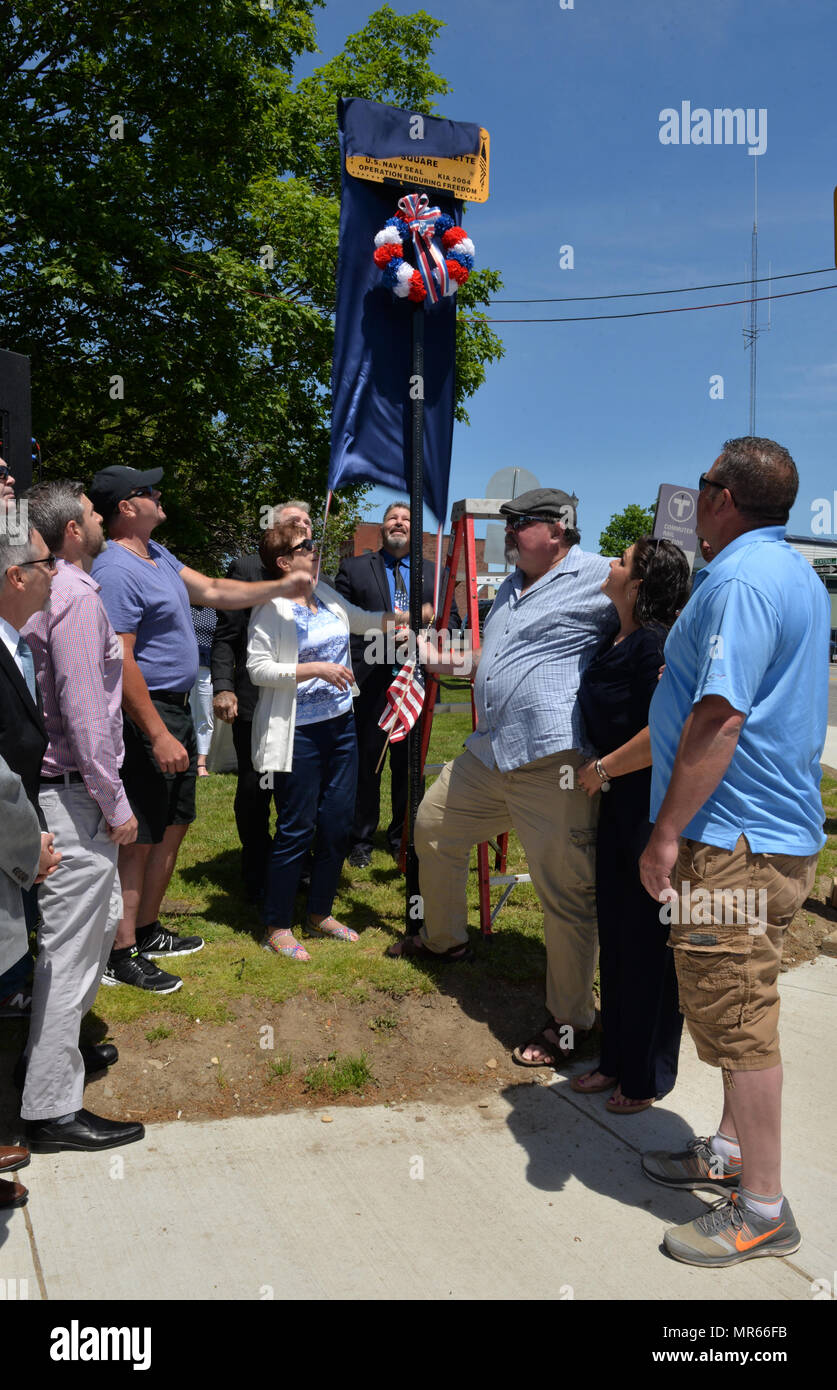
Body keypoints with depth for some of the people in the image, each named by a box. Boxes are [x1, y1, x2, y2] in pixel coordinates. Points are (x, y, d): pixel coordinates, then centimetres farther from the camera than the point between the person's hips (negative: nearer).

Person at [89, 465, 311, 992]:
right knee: (140, 837, -3)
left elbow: (213, 591, 17)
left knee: (174, 826, 17)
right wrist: (158, 735, -26)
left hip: (177, 711, 10)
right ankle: (121, 954, 7)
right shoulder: (117, 570, -20)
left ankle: (147, 931, 30)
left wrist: (284, 587, 9)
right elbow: (120, 662, -24)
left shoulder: (157, 555, 12)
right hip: (147, 716, -10)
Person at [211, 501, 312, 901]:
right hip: (255, 703, -3)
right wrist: (223, 687, -16)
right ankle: (257, 877, 21)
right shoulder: (246, 568, -2)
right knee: (254, 793, 6)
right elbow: (225, 637, -6)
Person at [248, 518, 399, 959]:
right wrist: (316, 668, -22)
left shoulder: (327, 596, 11)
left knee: (337, 825, 12)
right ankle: (277, 927, 13)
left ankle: (320, 914, 28)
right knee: (296, 830, -1)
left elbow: (360, 619, 29)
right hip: (299, 734, -8)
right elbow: (258, 669, -17)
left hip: (341, 725, 8)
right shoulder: (272, 609, -13)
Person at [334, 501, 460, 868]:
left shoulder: (433, 573, 13)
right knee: (366, 763, 3)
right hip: (370, 682, -2)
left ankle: (402, 837, 23)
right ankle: (360, 840, 15)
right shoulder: (354, 568, 6)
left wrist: (429, 621, -11)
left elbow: (452, 619, 9)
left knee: (408, 764, 10)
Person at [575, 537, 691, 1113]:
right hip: (618, 807, 9)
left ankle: (648, 1077, 19)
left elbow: (664, 732, -27)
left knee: (650, 942, 3)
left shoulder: (655, 642, -19)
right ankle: (618, 1059, 31)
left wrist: (601, 769, -15)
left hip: (656, 813, -9)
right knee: (616, 936, 16)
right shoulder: (615, 641, 11)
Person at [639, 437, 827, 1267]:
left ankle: (762, 1211, 11)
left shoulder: (740, 582, -18)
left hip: (734, 839, -11)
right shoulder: (795, 574, 16)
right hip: (780, 828, 11)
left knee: (735, 1019, -1)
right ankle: (733, 1152, 35)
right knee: (739, 1010, 20)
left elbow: (719, 717, -25)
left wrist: (668, 832, -21)